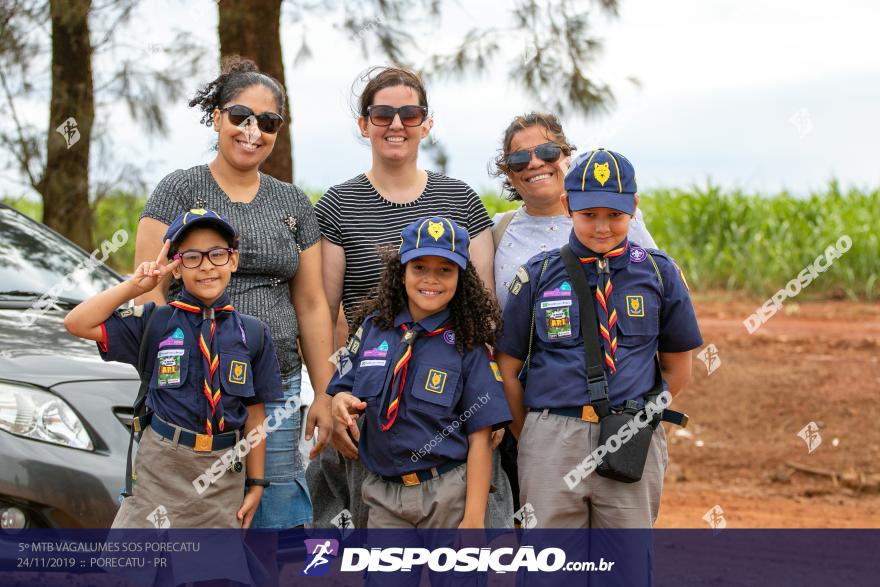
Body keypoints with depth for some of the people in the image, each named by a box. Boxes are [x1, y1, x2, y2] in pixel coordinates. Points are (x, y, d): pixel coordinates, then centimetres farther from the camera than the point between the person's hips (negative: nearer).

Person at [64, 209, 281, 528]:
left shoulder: (253, 334, 4)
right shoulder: (157, 322, 1)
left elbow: (255, 413, 6)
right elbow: (78, 323, -5)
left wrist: (256, 483, 6)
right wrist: (135, 286, -8)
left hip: (224, 476, 2)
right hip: (161, 467, -1)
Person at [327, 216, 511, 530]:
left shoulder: (467, 342, -4)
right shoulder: (373, 327, 5)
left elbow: (479, 438, -7)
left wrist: (474, 519, -13)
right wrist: (341, 402, -10)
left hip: (448, 499, -3)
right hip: (384, 495, 3)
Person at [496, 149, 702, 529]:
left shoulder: (658, 272, 5)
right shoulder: (539, 275, 4)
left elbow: (677, 371, 13)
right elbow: (508, 369, 10)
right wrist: (532, 439, 10)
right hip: (551, 441, 0)